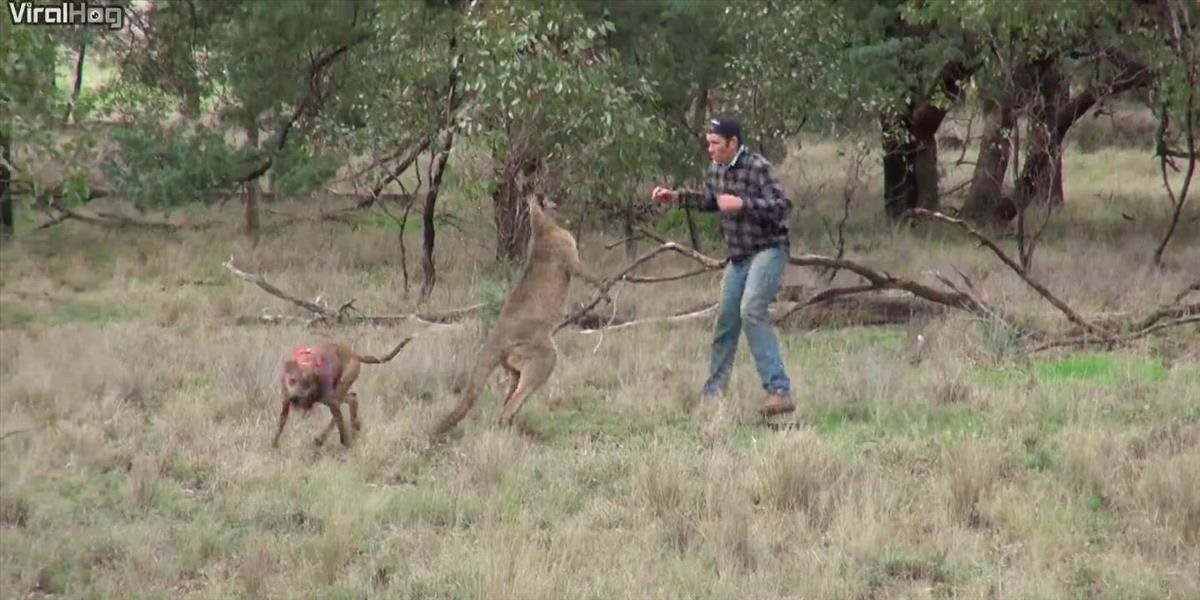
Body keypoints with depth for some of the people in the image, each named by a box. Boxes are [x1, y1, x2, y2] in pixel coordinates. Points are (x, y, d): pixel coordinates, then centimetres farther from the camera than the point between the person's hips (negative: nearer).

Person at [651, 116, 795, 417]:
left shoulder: (757, 167, -18)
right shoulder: (715, 170, 7)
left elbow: (782, 207, -23)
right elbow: (709, 201, 26)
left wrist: (742, 204, -27)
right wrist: (675, 197, 16)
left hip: (768, 249, -8)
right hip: (739, 257, 8)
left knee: (751, 310, -26)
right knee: (726, 319, 12)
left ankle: (779, 392, -30)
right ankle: (712, 392, 26)